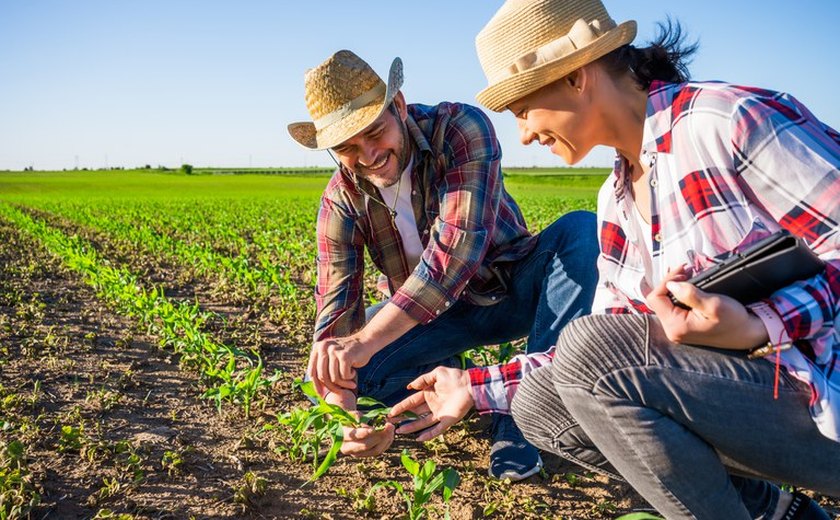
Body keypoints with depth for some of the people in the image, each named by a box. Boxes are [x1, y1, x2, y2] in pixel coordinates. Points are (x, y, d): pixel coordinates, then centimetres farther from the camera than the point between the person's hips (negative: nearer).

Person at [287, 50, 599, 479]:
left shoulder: (461, 128, -26)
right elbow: (335, 304, -18)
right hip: (434, 314, 2)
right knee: (329, 369, -20)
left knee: (582, 230, -32)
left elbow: (460, 244, -39)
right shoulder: (341, 200, -14)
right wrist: (344, 408, -38)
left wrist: (365, 339, -46)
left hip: (514, 288, -2)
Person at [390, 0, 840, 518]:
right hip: (736, 390, 8)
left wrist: (759, 327, -31)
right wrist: (479, 386, 9)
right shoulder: (615, 203, 9)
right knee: (539, 403, 2)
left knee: (591, 350, -25)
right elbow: (607, 359, 11)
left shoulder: (732, 118, -15)